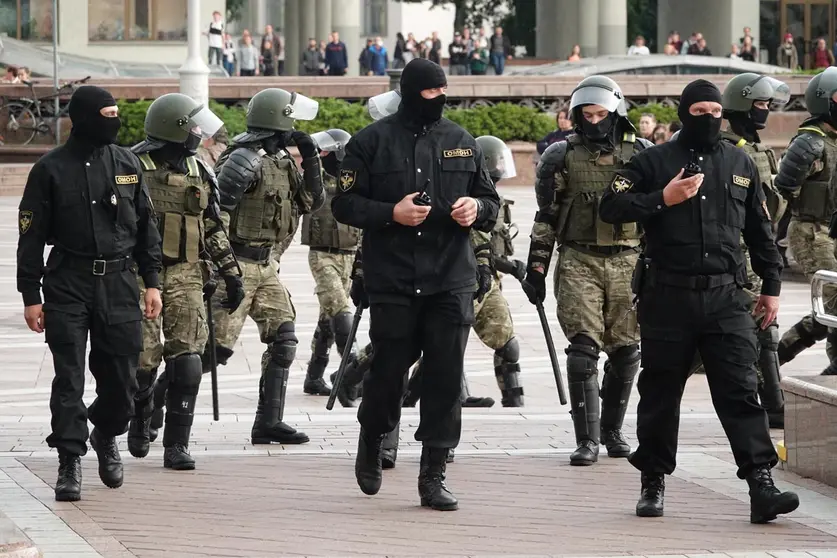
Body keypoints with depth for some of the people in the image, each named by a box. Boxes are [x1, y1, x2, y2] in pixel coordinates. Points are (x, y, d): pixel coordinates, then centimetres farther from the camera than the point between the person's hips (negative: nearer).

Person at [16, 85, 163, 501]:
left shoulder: (127, 164, 8)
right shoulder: (50, 170, -3)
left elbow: (146, 226, 15)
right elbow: (31, 236, -1)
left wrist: (152, 282, 9)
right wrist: (30, 296, -4)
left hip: (119, 283, 3)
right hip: (68, 284, -3)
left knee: (121, 377, 4)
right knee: (69, 378, -5)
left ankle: (106, 435, 32)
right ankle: (70, 463, 1)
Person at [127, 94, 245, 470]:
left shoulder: (199, 172, 12)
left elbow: (213, 228, 19)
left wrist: (231, 273, 16)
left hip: (185, 277, 4)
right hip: (142, 275, -4)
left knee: (186, 361, -6)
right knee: (143, 359, -3)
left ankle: (177, 445, -2)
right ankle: (140, 423, 26)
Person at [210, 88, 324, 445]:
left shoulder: (281, 160, 12)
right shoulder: (244, 160, -16)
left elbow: (312, 203, 15)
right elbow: (215, 212, -21)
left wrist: (310, 158, 3)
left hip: (265, 265, 9)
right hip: (238, 264, -9)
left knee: (283, 340, 4)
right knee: (218, 345, -10)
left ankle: (268, 423, 8)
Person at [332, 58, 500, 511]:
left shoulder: (461, 142, 11)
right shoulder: (373, 142, 1)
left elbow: (490, 200, 20)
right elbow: (344, 204, 0)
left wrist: (477, 209, -4)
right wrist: (391, 214, -15)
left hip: (451, 282, 3)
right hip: (392, 281, -3)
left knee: (446, 376, -3)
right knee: (389, 370, 3)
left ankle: (433, 475, 3)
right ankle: (372, 440, 33)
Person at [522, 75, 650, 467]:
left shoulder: (641, 154, 7)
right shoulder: (562, 157, 4)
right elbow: (546, 218, 7)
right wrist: (536, 268, 3)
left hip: (628, 262, 2)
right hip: (579, 261, -2)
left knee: (625, 352, 5)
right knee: (583, 347, -11)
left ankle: (612, 430, 22)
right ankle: (587, 440, -10)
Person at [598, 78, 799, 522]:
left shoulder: (740, 164, 14)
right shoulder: (654, 162, 5)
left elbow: (760, 232, 20)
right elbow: (610, 207, -3)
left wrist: (771, 285, 17)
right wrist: (662, 199, -12)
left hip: (726, 298, 1)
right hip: (668, 297, -1)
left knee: (741, 391, -7)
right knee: (660, 393, 7)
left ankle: (761, 485, -14)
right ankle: (653, 482, 20)